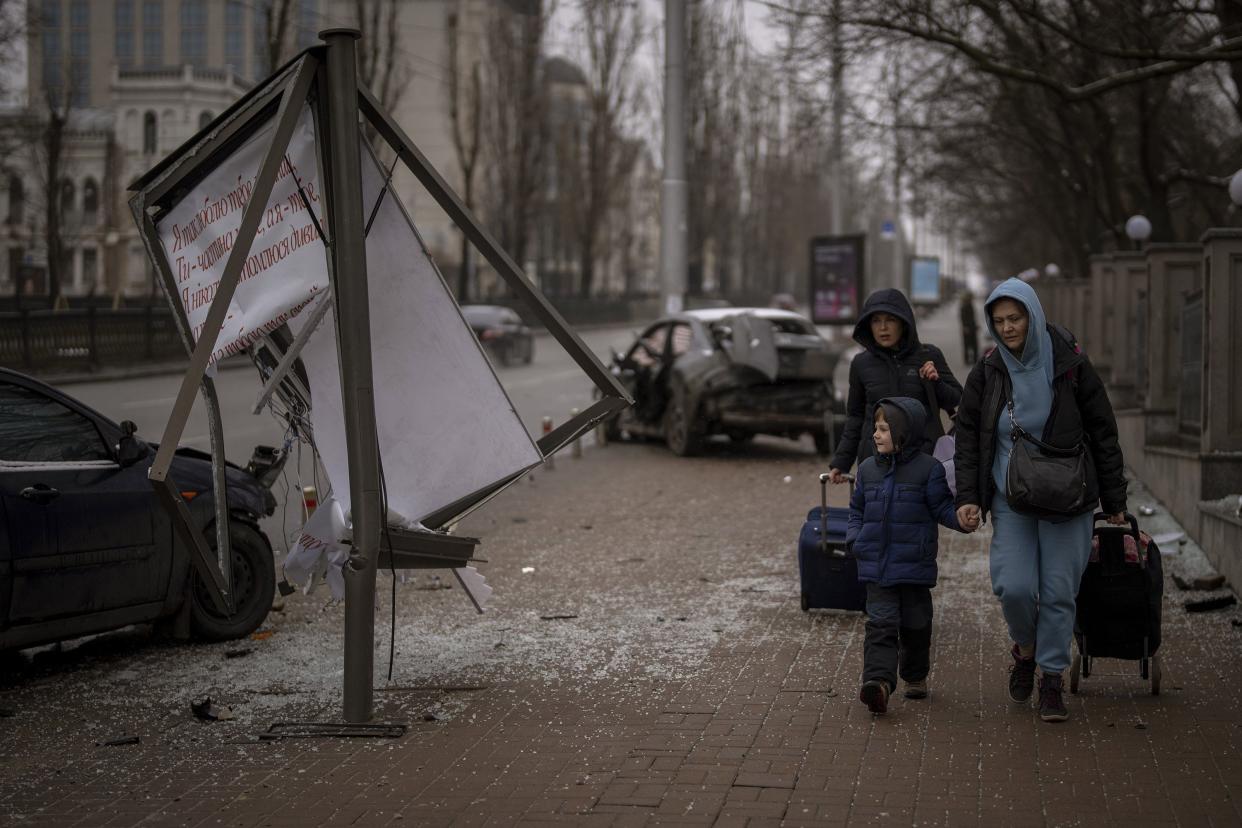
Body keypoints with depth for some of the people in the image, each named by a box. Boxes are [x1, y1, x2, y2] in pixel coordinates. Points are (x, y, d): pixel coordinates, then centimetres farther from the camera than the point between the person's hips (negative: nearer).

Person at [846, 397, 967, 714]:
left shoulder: (928, 469, -4)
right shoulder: (868, 469, 8)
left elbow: (942, 507, -3)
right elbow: (857, 509, 17)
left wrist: (962, 518, -22)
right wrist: (855, 539, 2)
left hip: (914, 566, -2)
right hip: (876, 565, 2)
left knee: (915, 625, 11)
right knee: (881, 623, -8)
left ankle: (916, 676, 31)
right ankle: (878, 682, -18)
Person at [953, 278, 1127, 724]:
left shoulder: (1071, 365, -5)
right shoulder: (986, 373, 0)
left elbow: (1103, 434, 1)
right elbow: (967, 438, 5)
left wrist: (1114, 501, 2)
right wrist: (967, 497, -6)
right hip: (1010, 499, 1)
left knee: (1059, 590, -1)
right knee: (1014, 586, -10)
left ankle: (1051, 678, 15)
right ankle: (1025, 649, 21)